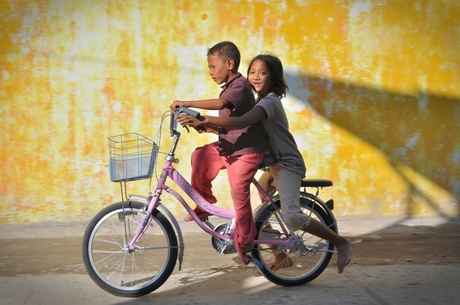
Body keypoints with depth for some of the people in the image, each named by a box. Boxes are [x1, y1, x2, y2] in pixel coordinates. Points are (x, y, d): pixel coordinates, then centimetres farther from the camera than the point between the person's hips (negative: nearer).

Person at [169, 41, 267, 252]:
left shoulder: (240, 85, -13)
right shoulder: (228, 89, 17)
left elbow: (221, 103, -36)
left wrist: (187, 104, -37)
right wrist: (208, 127, 1)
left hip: (246, 150, -8)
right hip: (228, 147, 9)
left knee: (239, 193, -11)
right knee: (200, 156, -10)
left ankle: (245, 241, 3)